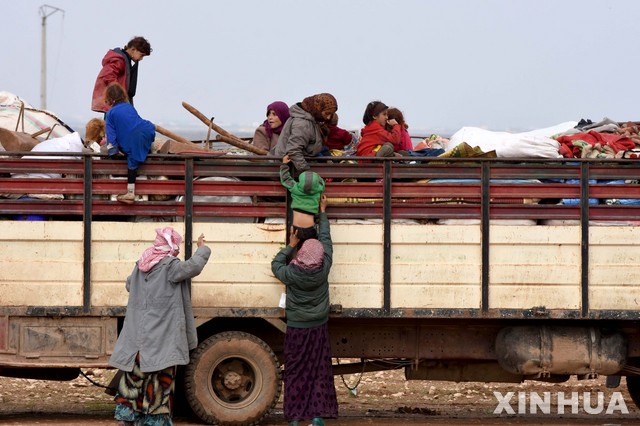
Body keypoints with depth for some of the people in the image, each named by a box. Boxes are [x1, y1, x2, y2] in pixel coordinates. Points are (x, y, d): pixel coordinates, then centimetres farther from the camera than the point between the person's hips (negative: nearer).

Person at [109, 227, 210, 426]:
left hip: (137, 334, 7)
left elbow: (129, 285, 25)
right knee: (159, 379, -2)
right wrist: (202, 249, -7)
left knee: (135, 373, 13)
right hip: (161, 337, -7)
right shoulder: (170, 266, -11)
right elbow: (193, 267, -24)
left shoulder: (141, 265, 11)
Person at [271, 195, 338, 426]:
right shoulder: (323, 270, -11)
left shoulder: (292, 273, -16)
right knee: (319, 372, 6)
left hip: (296, 329, -1)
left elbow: (276, 265, 6)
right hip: (318, 329, 1)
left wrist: (290, 245, 12)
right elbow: (325, 240, 1)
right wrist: (323, 212, 12)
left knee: (296, 373, 4)